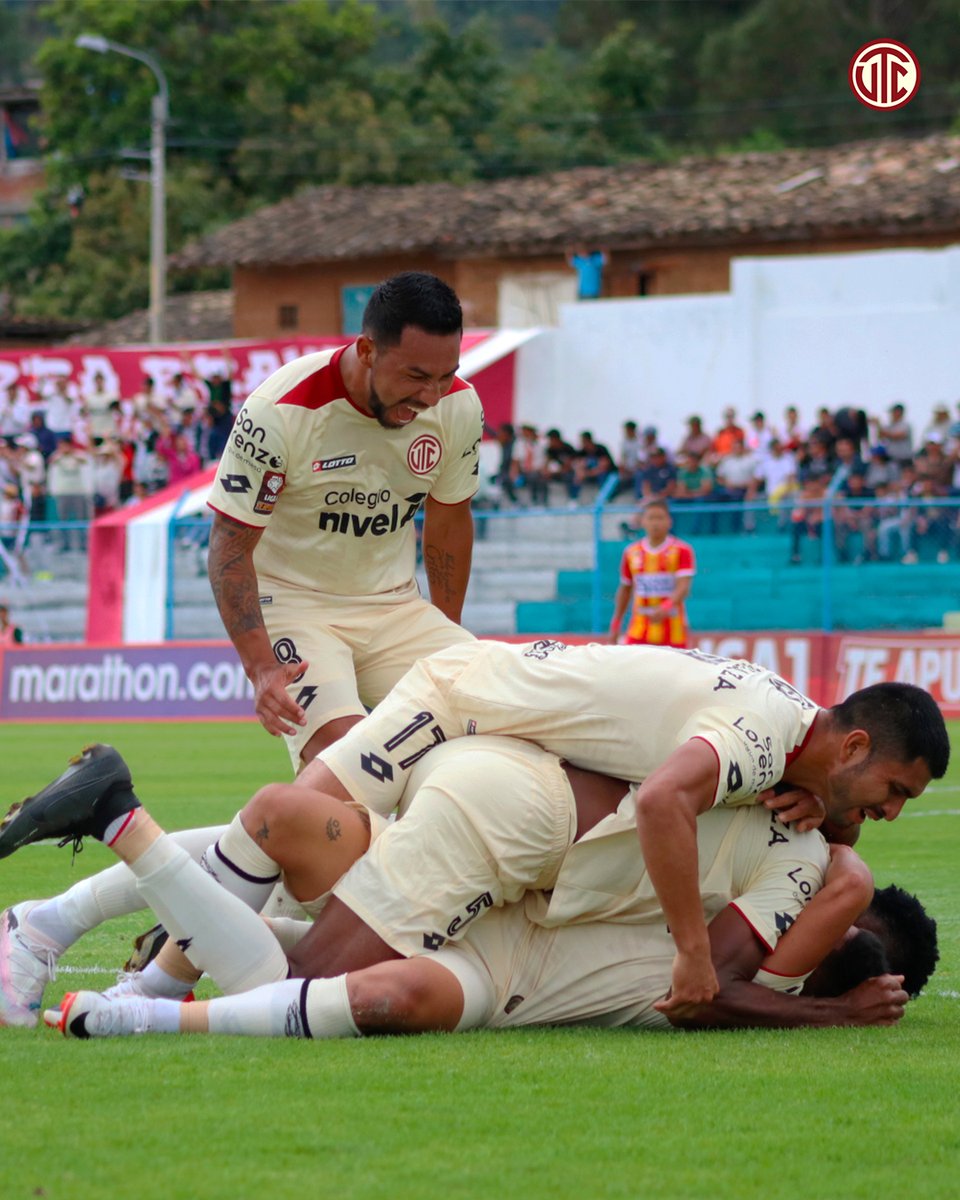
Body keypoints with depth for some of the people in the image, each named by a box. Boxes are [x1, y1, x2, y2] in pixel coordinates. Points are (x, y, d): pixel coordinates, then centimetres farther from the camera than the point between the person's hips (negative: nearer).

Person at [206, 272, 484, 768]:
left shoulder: (458, 406, -7)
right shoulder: (282, 411, -22)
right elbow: (230, 546, -17)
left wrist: (447, 638, 17)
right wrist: (261, 667, -26)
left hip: (394, 606, 5)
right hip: (291, 601, -5)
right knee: (338, 745, -30)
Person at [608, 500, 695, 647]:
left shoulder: (682, 551, -4)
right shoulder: (632, 553, 6)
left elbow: (683, 588, -16)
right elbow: (625, 589, 17)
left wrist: (666, 608, -34)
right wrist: (616, 624, 17)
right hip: (639, 633, 2)